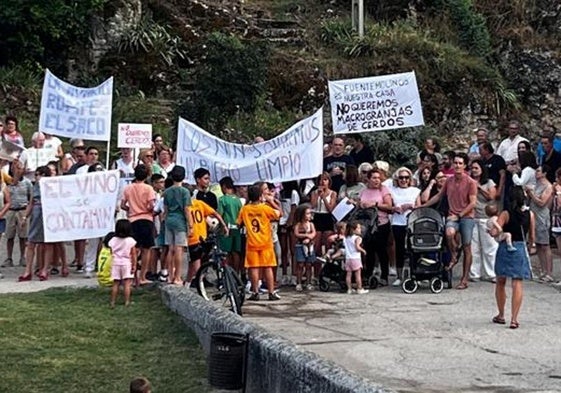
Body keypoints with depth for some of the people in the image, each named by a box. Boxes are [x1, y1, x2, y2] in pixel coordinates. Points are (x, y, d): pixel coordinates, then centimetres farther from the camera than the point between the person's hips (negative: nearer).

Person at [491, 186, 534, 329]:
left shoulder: (506, 214, -9)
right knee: (517, 283, -1)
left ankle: (501, 315, 24)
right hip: (521, 249, 1)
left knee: (500, 282, 16)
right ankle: (514, 319, -8)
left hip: (505, 248, -1)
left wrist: (489, 230, 5)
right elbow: (531, 237, 5)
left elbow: (494, 232, -17)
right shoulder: (530, 214, -2)